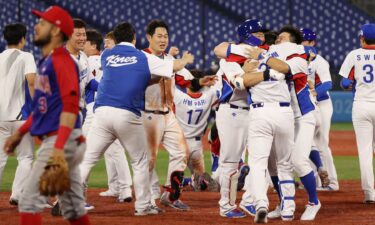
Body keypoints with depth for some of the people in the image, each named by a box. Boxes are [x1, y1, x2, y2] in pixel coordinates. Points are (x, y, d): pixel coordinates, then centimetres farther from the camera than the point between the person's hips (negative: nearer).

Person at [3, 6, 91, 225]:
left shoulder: (62, 60, -12)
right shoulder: (47, 62, 18)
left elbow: (71, 105, -22)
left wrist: (59, 147, -29)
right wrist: (20, 133, 23)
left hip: (62, 140, -10)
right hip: (55, 141, 10)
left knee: (30, 199, -10)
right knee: (73, 207, 12)